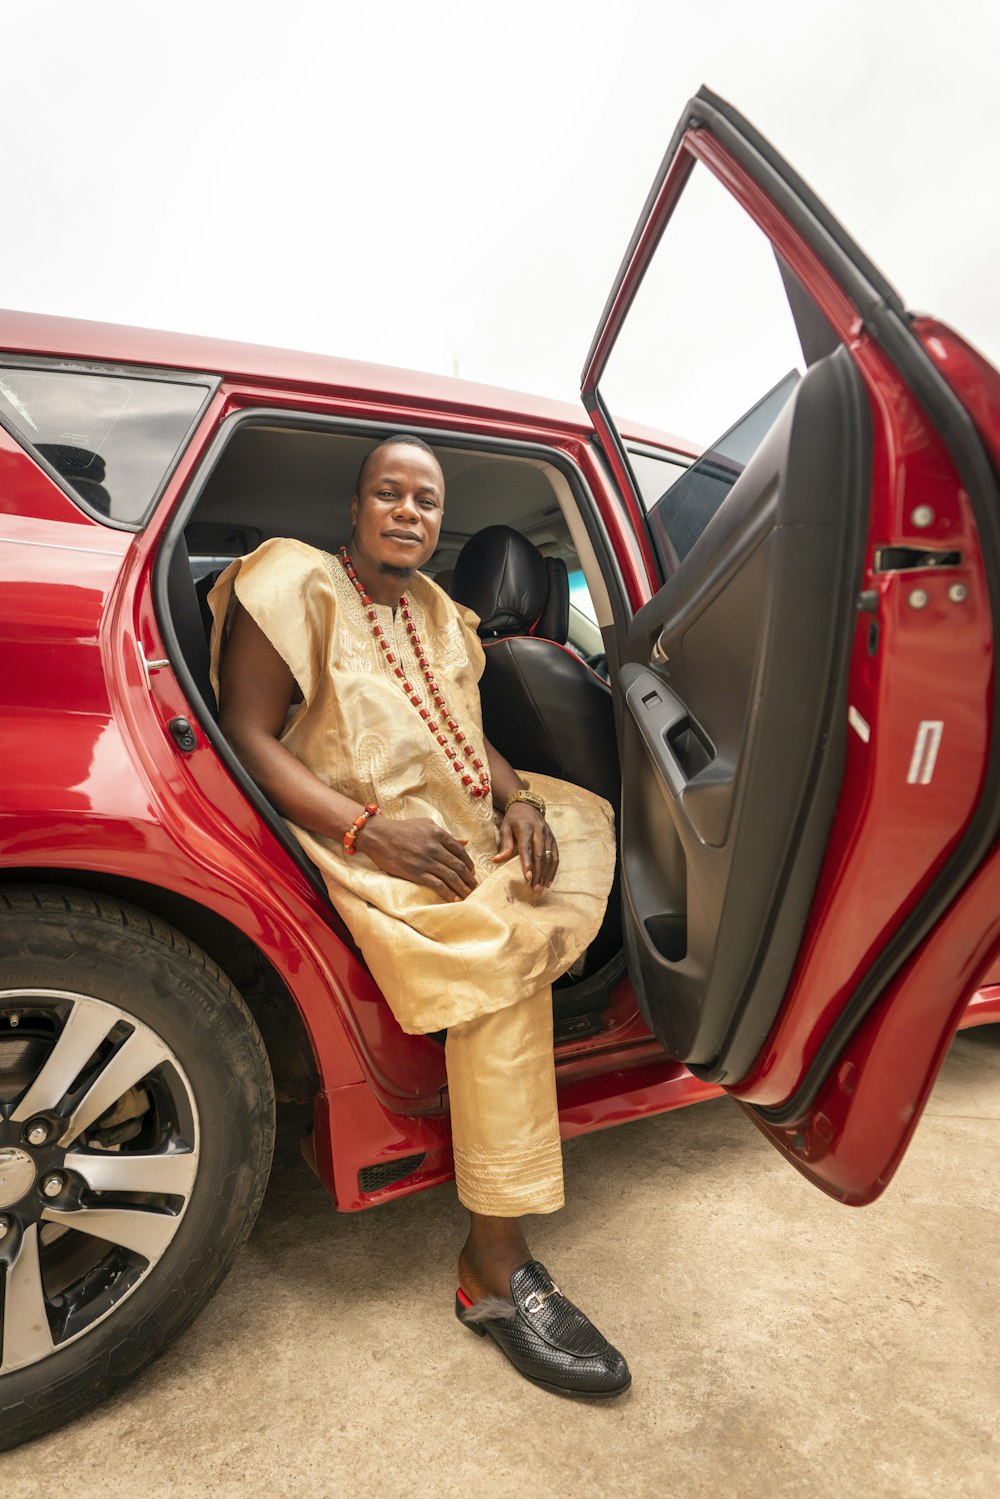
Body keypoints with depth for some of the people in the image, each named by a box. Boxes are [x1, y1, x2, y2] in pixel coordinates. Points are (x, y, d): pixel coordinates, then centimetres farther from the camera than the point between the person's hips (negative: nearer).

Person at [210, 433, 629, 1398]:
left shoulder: (437, 611, 20)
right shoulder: (299, 584, -3)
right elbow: (247, 737, -12)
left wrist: (516, 799, -5)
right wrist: (370, 827, -25)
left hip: (461, 823, 9)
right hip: (361, 837, -9)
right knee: (505, 948, -28)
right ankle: (494, 1268, -17)